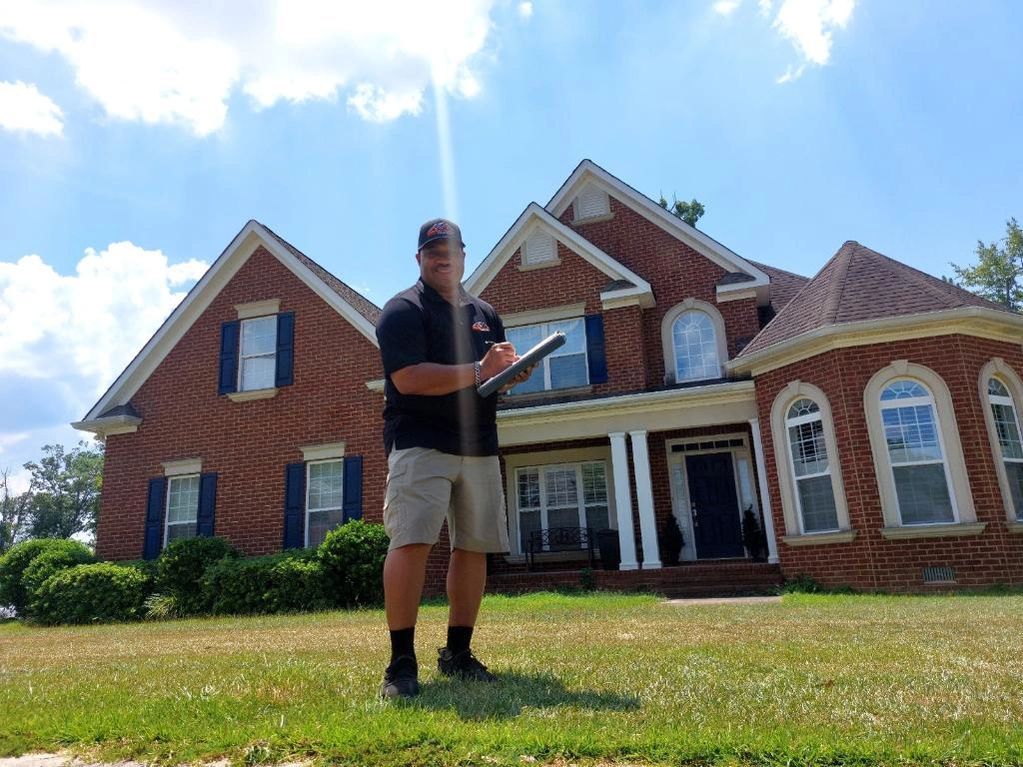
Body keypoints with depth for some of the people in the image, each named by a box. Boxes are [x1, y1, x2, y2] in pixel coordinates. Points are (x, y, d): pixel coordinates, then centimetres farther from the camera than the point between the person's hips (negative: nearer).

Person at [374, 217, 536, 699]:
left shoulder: (485, 314, 20)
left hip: (479, 446, 6)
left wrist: (512, 372, -3)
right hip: (420, 444, -6)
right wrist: (478, 372, -17)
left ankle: (457, 654, 18)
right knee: (411, 542, -16)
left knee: (473, 547, 6)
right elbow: (408, 378, -16)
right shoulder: (403, 310, -1)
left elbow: (498, 376, 22)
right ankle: (401, 664, -6)